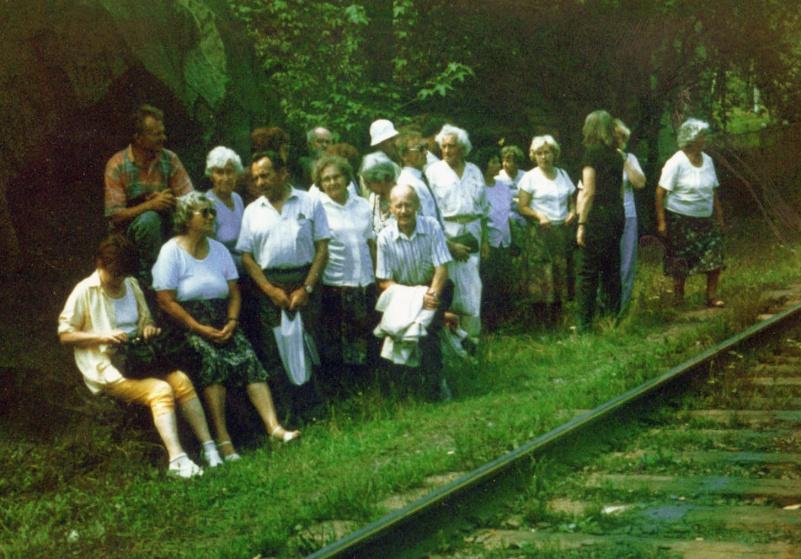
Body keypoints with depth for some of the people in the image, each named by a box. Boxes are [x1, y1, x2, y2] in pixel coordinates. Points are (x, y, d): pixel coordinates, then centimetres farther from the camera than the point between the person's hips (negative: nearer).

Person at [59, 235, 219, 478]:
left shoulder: (131, 285, 13)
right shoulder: (85, 291, -6)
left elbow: (145, 319, 24)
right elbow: (65, 335, -6)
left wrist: (149, 328, 0)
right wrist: (101, 335, -19)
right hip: (107, 370, -6)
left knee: (181, 380, -20)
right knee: (161, 390, -29)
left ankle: (209, 446, -21)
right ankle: (177, 459, -39)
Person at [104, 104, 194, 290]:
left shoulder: (169, 159, 1)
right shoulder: (117, 165, -9)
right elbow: (115, 216, -14)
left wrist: (167, 201, -23)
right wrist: (151, 205, -27)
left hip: (163, 229, 3)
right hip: (129, 232, -3)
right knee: (149, 219, -35)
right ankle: (148, 279, -21)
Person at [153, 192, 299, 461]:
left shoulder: (219, 249, 15)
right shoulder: (172, 251, -3)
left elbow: (234, 292, 13)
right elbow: (166, 301, -10)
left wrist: (231, 323, -7)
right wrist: (199, 328, -17)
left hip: (221, 325, 5)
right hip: (187, 327, -5)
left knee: (248, 359, -20)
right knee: (211, 359, -32)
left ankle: (274, 426, -28)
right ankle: (222, 438, -33)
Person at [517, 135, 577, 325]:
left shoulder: (562, 174, 14)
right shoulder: (530, 177, 1)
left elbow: (572, 200, 21)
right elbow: (522, 206, -3)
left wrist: (572, 212, 0)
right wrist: (539, 216, -18)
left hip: (563, 230, 4)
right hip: (542, 232, -4)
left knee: (563, 272, 0)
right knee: (544, 275, -10)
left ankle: (556, 317, 6)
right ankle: (545, 319, -8)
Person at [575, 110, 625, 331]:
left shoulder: (592, 153, -8)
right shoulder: (616, 155, 11)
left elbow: (588, 192, -12)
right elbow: (618, 189, 12)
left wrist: (582, 224, -11)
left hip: (598, 214, -7)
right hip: (617, 213, 7)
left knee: (589, 272, -4)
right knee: (612, 269, 13)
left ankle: (585, 323, -5)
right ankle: (614, 317, 16)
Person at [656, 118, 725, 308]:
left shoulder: (707, 160, 8)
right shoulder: (676, 162, -12)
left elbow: (713, 191, 15)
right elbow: (661, 192, -14)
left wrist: (719, 216, 13)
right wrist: (661, 221, -17)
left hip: (704, 219, 6)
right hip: (680, 219, -5)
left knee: (715, 254, -5)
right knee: (680, 263, 1)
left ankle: (712, 296, 2)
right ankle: (678, 298, 15)